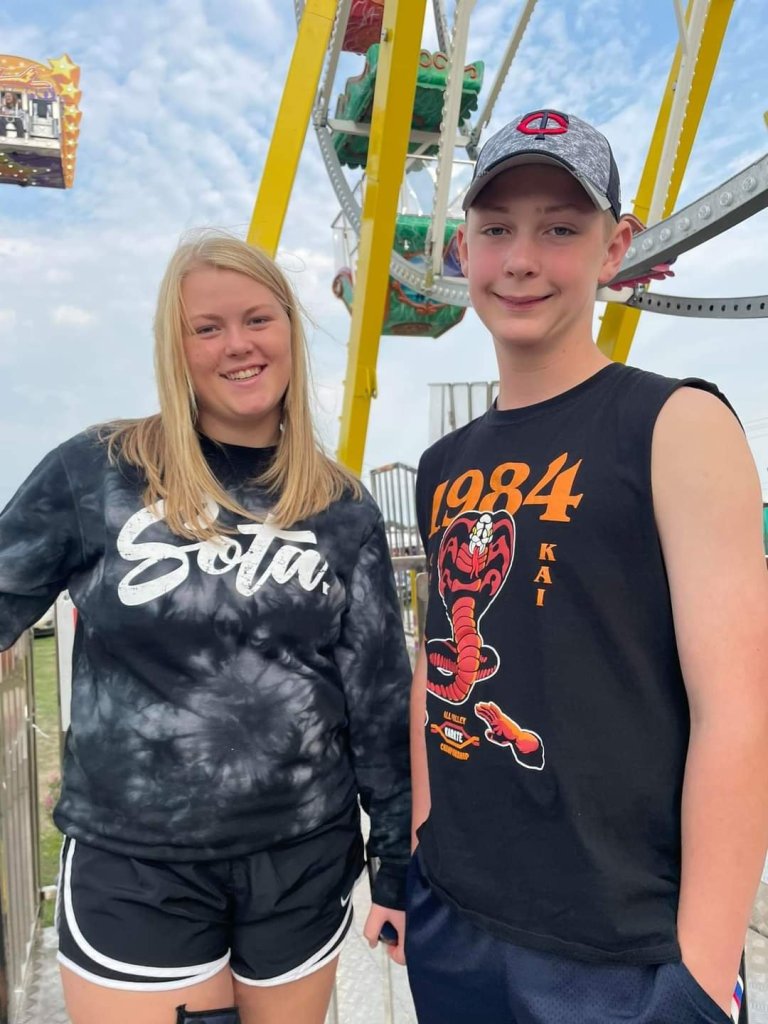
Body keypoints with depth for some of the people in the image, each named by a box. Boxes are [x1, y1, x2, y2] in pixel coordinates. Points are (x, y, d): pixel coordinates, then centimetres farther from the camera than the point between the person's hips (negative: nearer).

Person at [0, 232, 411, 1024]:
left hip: (304, 861, 2)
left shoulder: (343, 511, -3)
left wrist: (398, 866, 2)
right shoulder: (97, 473, -8)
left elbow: (380, 698, 0)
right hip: (131, 868, -1)